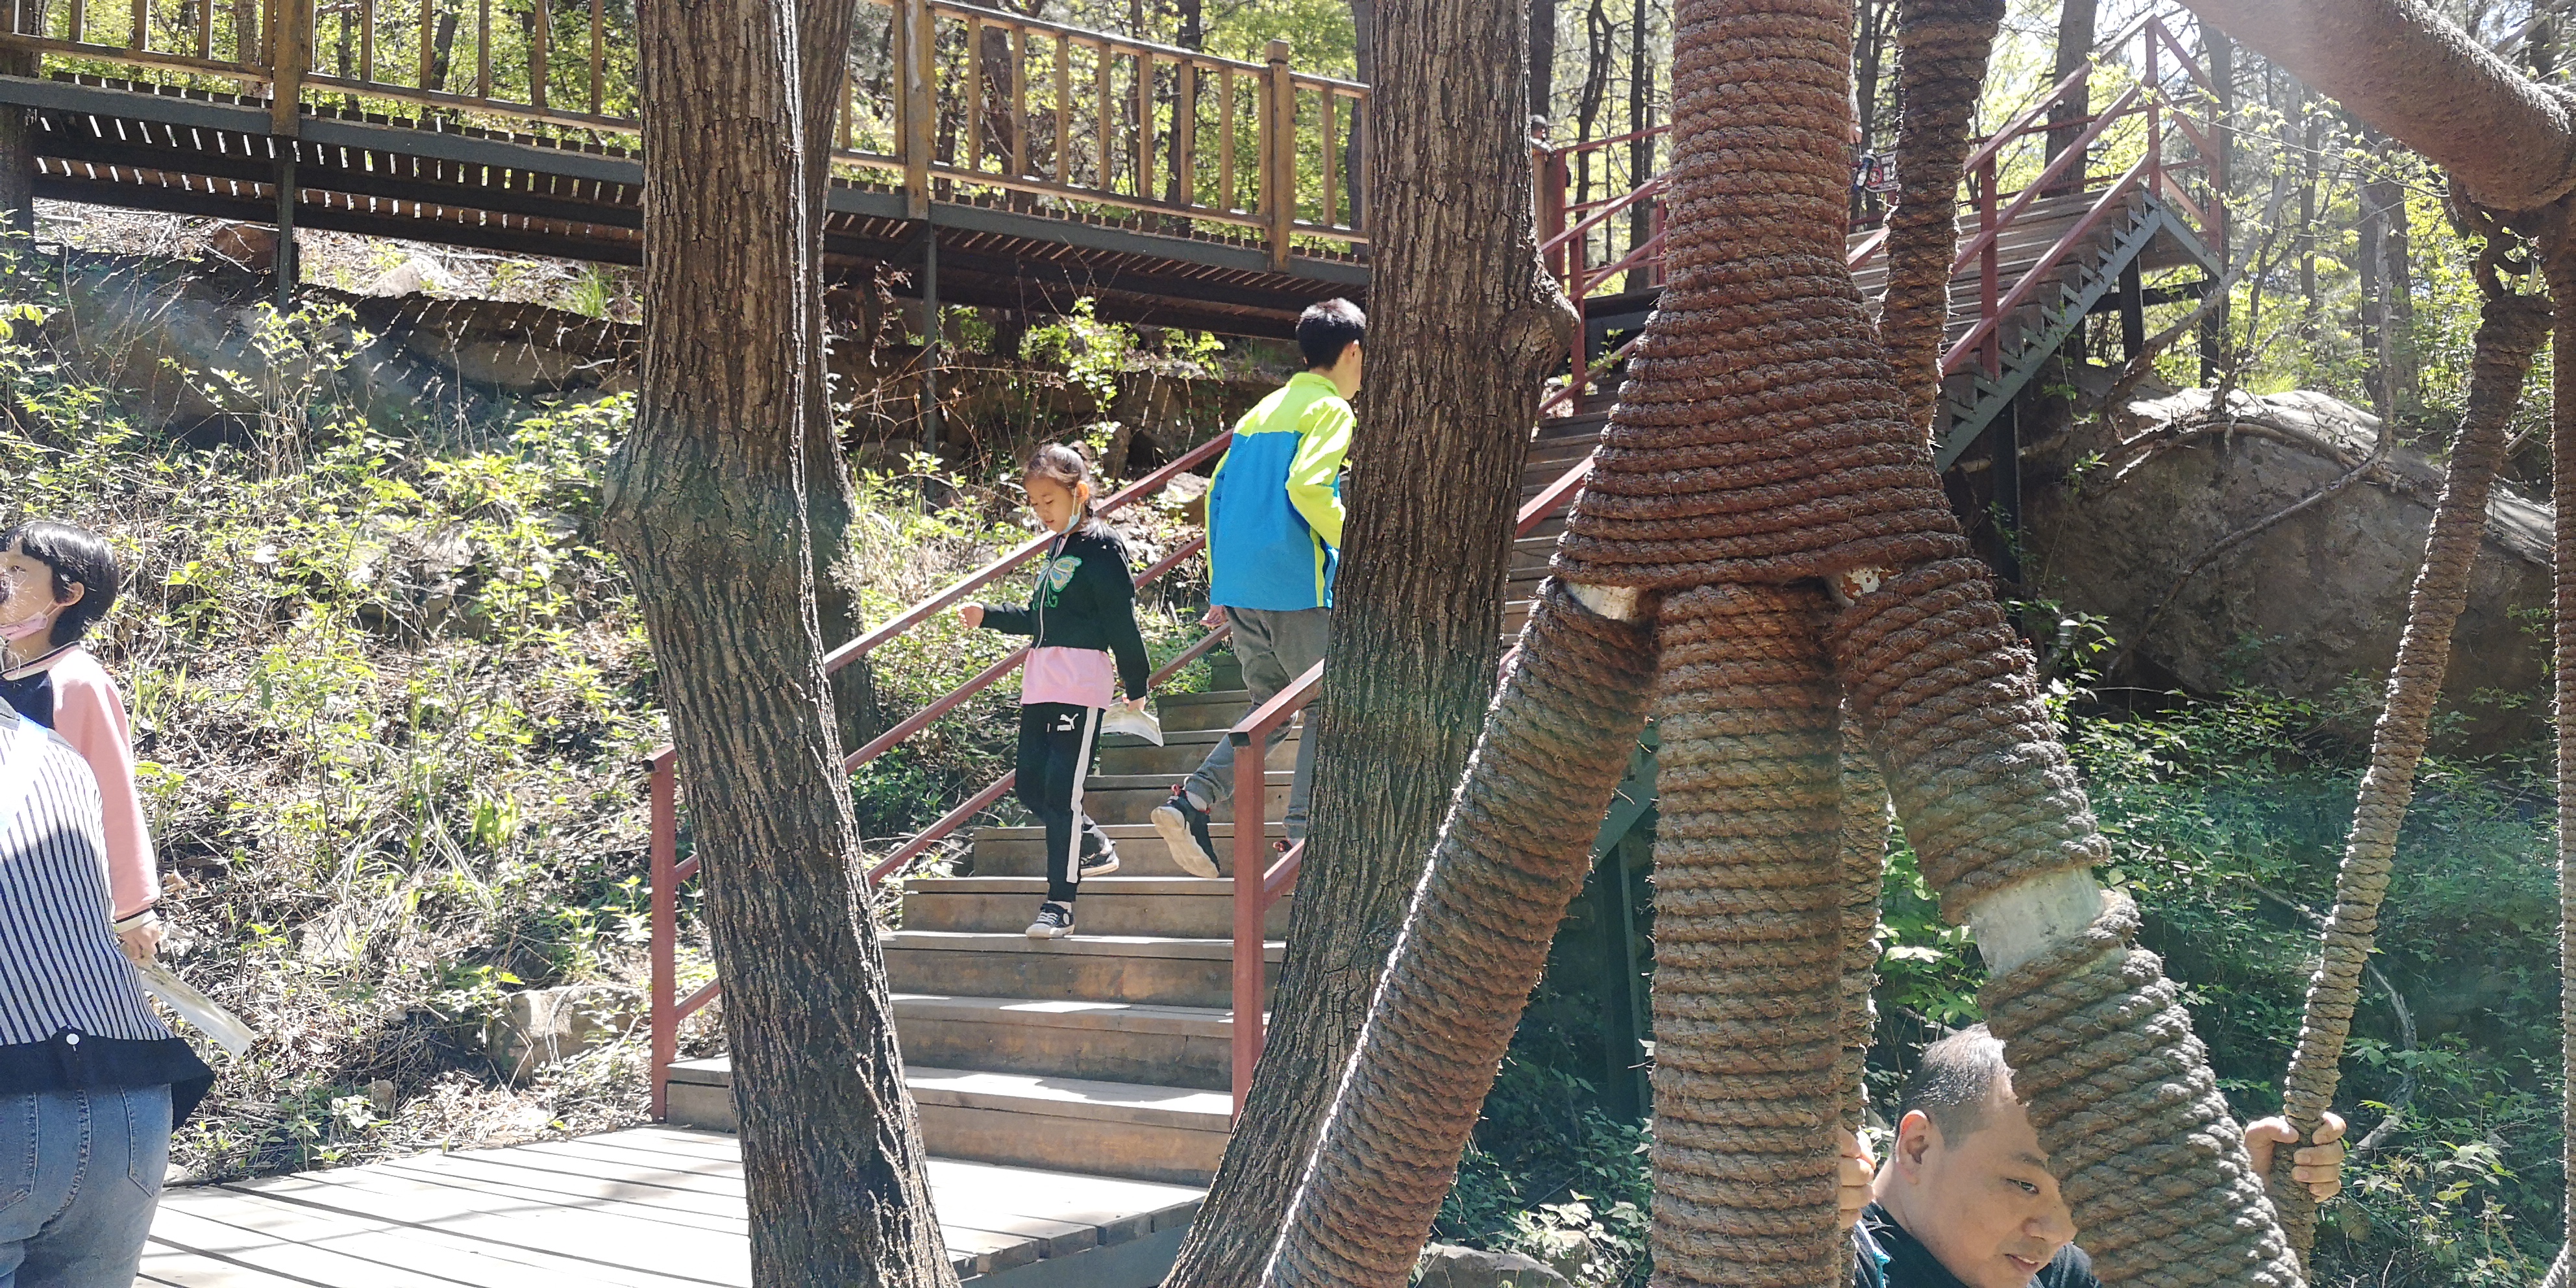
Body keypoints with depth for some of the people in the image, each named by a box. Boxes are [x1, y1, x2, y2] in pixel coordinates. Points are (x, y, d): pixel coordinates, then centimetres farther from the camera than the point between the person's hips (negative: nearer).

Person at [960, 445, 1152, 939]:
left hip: (1081, 682, -8)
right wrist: (988, 616, 17)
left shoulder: (1101, 546, -7)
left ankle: (1060, 904, -8)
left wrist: (1136, 684, -7)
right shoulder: (1055, 548, 19)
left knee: (1062, 788, -11)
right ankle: (1095, 847, 30)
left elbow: (1122, 621, -8)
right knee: (1031, 786, 7)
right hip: (1040, 681, 8)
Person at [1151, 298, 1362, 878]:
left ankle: (1191, 800, -3)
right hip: (1295, 585, -8)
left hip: (1238, 586, 8)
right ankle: (1305, 832, -2)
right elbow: (1306, 486, -22)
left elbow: (1218, 492, 19)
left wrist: (1220, 584, 22)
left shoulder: (1262, 410, 20)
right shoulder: (1330, 409, -5)